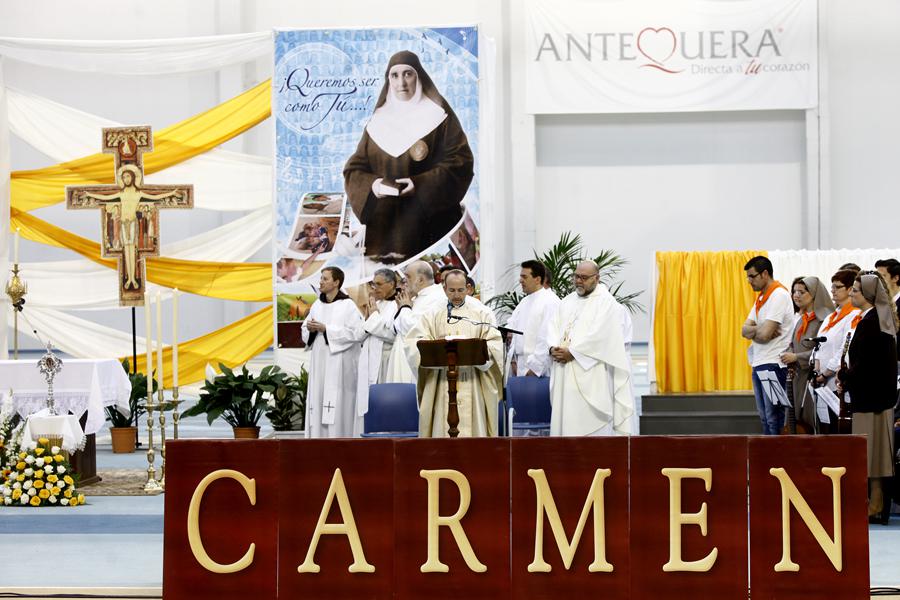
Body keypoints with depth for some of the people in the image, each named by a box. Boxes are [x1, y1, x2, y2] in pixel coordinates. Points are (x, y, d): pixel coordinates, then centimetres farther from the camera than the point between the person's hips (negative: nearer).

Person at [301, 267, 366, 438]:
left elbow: (358, 332, -16)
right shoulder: (317, 305, 12)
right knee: (318, 402, 4)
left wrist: (326, 329, -16)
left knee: (338, 403, -7)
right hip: (319, 363, 6)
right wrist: (310, 329, -6)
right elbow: (304, 330, 19)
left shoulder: (347, 305, -7)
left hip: (339, 364, -6)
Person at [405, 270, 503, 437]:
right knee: (442, 428, -5)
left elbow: (495, 344, 0)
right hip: (441, 384, 1)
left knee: (472, 428, -6)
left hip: (473, 384, -1)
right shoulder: (432, 315, 13)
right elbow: (414, 343, 0)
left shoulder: (482, 314, 11)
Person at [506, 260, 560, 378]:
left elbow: (547, 338, -16)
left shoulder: (551, 302, -10)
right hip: (520, 367, 7)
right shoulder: (524, 302, 17)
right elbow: (513, 328, 18)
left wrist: (535, 368, -18)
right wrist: (513, 359, 7)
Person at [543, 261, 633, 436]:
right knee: (564, 421, 3)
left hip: (589, 374, -6)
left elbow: (599, 335, -14)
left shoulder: (606, 302, -3)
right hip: (564, 375, 7)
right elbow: (553, 327, 12)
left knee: (591, 427, -9)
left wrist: (572, 352, -15)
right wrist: (553, 348, -8)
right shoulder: (567, 301, 19)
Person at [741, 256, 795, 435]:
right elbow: (745, 330, 9)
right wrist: (759, 329, -12)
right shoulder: (761, 297, 18)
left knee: (774, 418, -10)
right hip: (759, 363, 10)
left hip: (774, 364, -10)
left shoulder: (779, 295, -12)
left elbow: (764, 334, -19)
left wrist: (753, 330, 2)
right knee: (764, 417, 11)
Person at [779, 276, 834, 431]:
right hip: (799, 378, 8)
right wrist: (788, 357, -1)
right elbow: (793, 344, 20)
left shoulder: (824, 317, -10)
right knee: (800, 422, 6)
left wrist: (796, 357, -16)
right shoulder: (802, 319, 16)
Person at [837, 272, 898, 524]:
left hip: (869, 395, -10)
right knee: (880, 449, 11)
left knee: (871, 449, -4)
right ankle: (878, 504, 14)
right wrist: (848, 376, 10)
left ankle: (875, 505, -1)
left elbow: (863, 364, -21)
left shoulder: (869, 322, -17)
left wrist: (844, 377, -5)